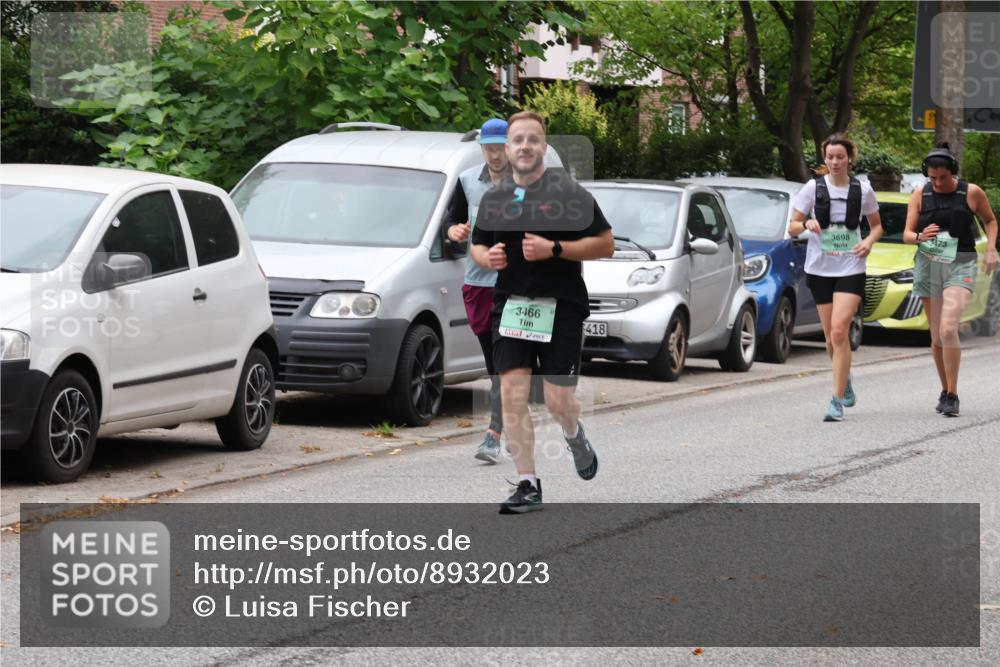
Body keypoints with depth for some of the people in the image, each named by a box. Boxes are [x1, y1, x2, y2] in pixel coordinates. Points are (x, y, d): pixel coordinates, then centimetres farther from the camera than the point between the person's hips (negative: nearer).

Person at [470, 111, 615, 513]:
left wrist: (554, 249, -17)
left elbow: (605, 244, -5)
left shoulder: (569, 192, -4)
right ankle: (528, 485, -1)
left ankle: (574, 436, 33)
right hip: (510, 306, 3)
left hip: (560, 307, -3)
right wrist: (488, 257, -2)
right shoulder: (493, 199, 10)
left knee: (558, 401, -4)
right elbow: (477, 247, 22)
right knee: (512, 394, -7)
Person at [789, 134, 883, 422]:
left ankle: (837, 401, -14)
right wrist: (807, 224, -19)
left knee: (839, 330, -16)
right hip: (819, 268, 2)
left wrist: (869, 242, -6)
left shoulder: (863, 190, 1)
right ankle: (845, 381, 36)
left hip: (850, 268, -2)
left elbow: (877, 225, 15)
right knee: (831, 335, 7)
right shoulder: (813, 188, 0)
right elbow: (792, 227, 3)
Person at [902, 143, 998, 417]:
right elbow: (906, 234, 1)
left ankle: (952, 396, -14)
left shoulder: (971, 193, -3)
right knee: (937, 335, 7)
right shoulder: (920, 195, 2)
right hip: (928, 265, 3)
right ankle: (945, 390, 24)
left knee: (948, 329, -20)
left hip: (960, 266, -3)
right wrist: (919, 237, -22)